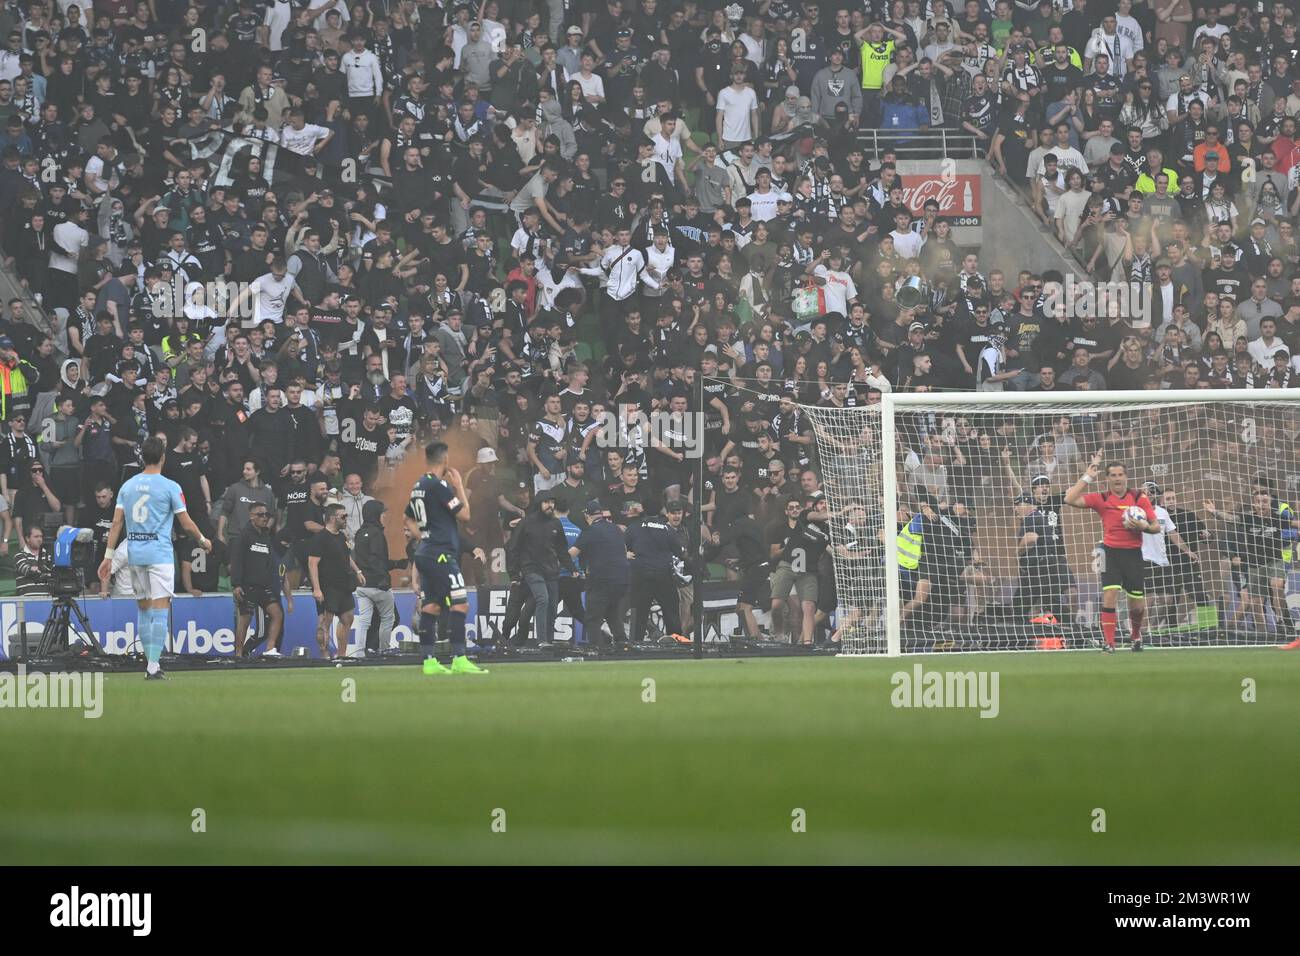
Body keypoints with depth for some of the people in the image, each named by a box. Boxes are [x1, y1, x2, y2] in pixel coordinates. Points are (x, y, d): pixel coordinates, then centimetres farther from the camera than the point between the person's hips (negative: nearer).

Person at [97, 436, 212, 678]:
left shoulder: (127, 486, 6)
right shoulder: (169, 487, -7)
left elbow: (116, 523, 4)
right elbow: (187, 524, -3)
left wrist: (108, 556, 8)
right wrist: (203, 540, 16)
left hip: (135, 554, 5)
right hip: (160, 554, -5)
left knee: (143, 609, 14)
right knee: (160, 611, -5)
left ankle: (151, 661, 18)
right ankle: (154, 666, -11)